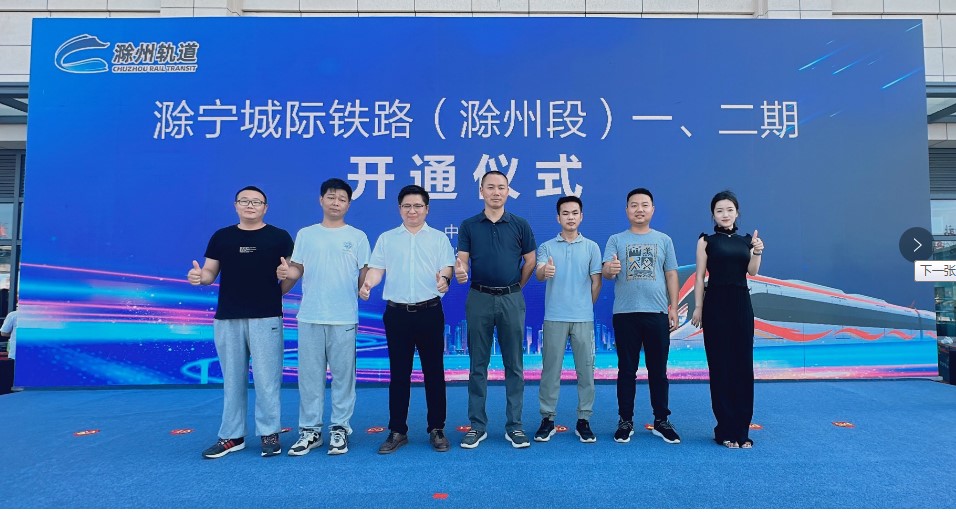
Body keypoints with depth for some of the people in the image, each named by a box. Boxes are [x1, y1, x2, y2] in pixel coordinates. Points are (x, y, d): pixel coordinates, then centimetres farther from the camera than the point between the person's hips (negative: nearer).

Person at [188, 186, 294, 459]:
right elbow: (210, 273, 11)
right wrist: (199, 276, -10)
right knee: (232, 380, 12)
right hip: (227, 318, 3)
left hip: (266, 318, -3)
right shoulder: (221, 237, 10)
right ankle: (231, 436, 23)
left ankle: (269, 433, 14)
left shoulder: (280, 237, 2)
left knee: (266, 379, 1)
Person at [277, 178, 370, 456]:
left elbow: (365, 274, 5)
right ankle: (310, 430, 18)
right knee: (309, 375, 7)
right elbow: (296, 271, 11)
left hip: (344, 318, -1)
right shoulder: (305, 234, 11)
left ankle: (340, 429, 16)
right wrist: (285, 274, -10)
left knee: (343, 375, 4)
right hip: (310, 316, 2)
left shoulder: (357, 237, 6)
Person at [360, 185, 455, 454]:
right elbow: (377, 268, 6)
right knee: (398, 373, 8)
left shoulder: (439, 238, 7)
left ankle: (437, 429, 17)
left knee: (434, 371, 5)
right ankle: (397, 431, 19)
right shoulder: (386, 238, 11)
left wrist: (444, 278, -24)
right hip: (397, 313, 1)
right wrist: (367, 283, -16)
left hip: (429, 312, -1)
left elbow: (447, 267, 0)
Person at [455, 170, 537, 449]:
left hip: (511, 300, 0)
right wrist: (460, 272, -23)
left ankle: (514, 425, 17)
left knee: (514, 365, 6)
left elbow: (530, 261, 8)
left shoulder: (520, 225, 3)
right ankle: (477, 425, 17)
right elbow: (462, 261, -1)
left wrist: (514, 288, 7)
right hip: (479, 299, 1)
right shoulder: (468, 225, 4)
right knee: (478, 365, 6)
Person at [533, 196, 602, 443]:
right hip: (554, 317, -1)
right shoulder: (547, 247, 4)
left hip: (584, 318, 1)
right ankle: (547, 418, 16)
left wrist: (585, 307, 11)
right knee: (550, 369, 5)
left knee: (585, 370, 6)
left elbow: (596, 282, 8)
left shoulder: (591, 247, 7)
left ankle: (584, 420, 18)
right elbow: (538, 273, -13)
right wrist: (544, 271, -36)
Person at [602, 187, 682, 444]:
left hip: (657, 313, 1)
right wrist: (610, 269, -31)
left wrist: (673, 307, 2)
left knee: (658, 370, 8)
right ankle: (625, 421, 17)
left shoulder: (664, 240, 10)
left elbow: (671, 274, 10)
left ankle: (661, 421, 21)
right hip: (625, 314, -1)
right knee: (627, 370, 7)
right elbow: (606, 271, -7)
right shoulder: (616, 240, 5)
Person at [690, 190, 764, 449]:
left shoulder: (746, 240, 12)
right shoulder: (707, 241, 3)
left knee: (743, 366, 4)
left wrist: (757, 252, -21)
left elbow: (752, 271, -3)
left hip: (741, 304, 3)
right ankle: (726, 429, 9)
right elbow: (700, 276, -1)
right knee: (720, 366, 0)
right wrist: (698, 308, -7)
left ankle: (742, 430, 14)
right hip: (716, 304, -3)